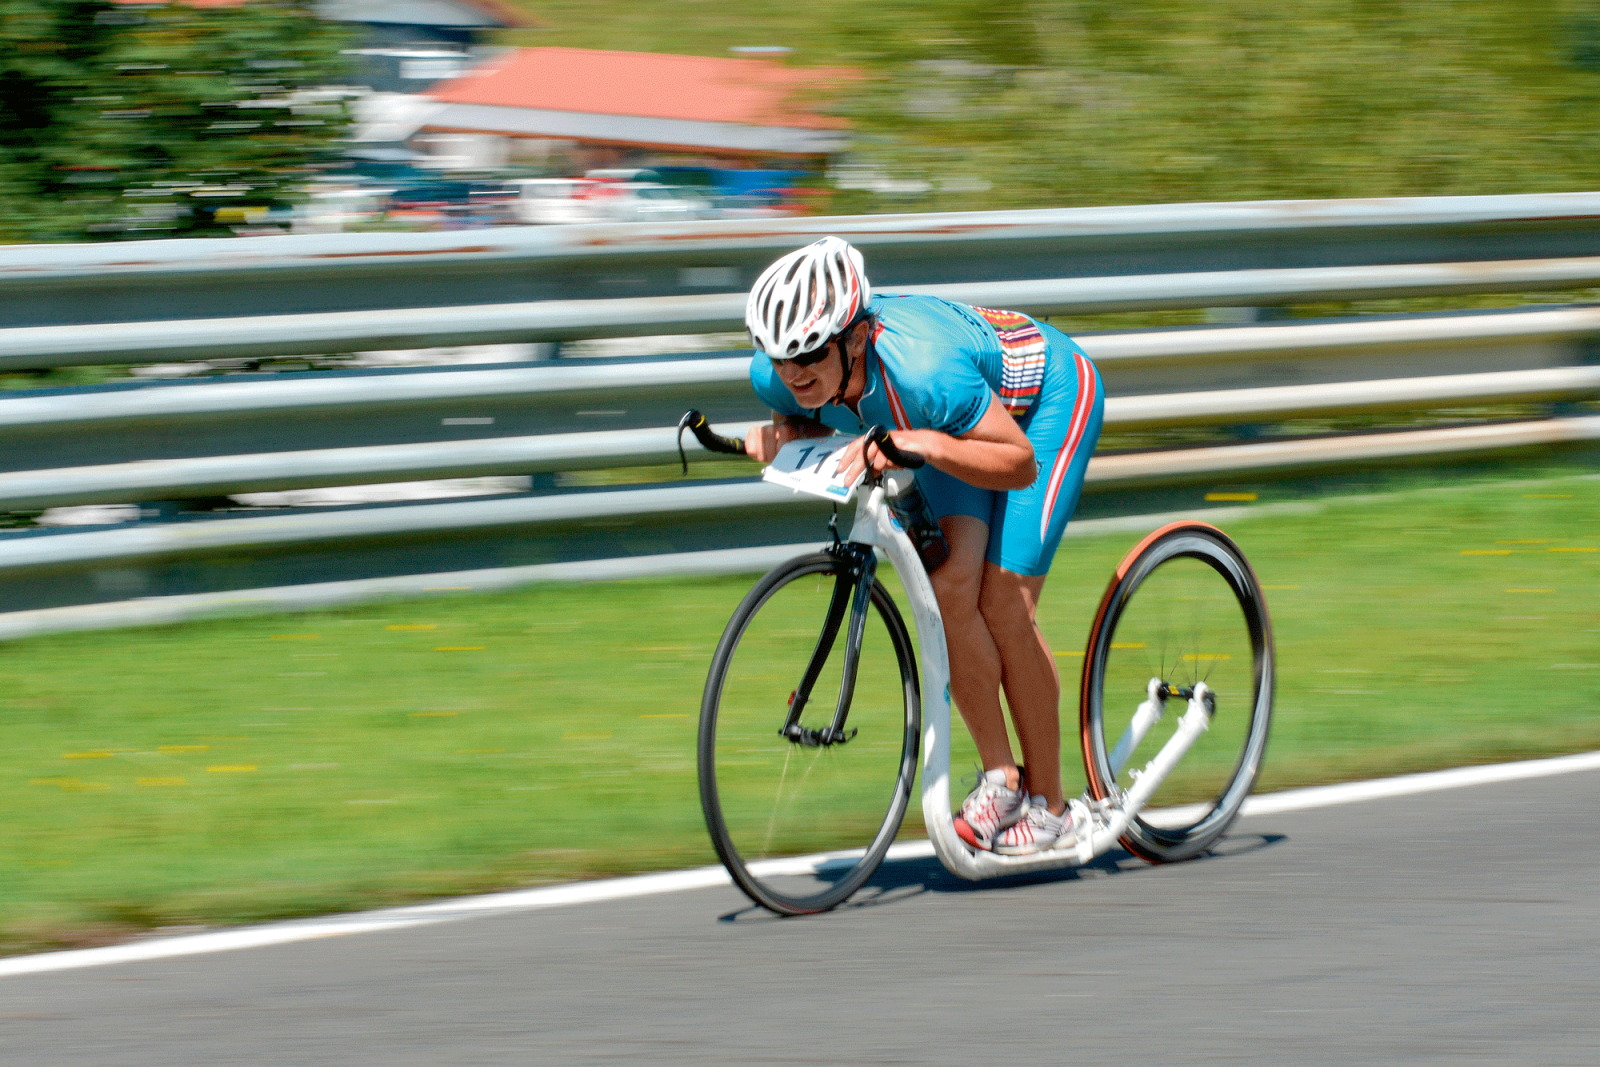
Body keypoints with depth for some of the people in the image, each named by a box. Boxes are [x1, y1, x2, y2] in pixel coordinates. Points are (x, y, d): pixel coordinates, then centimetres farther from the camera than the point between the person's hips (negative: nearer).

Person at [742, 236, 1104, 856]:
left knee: (1003, 604, -13)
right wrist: (779, 434, -26)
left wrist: (920, 443, -50)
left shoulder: (918, 370, -44)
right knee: (950, 588, -15)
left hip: (1047, 398, -5)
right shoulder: (776, 373, -27)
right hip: (964, 421, 6)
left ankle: (1049, 810, 1)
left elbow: (1020, 463, -34)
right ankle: (1000, 778, 0)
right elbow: (804, 417, -2)